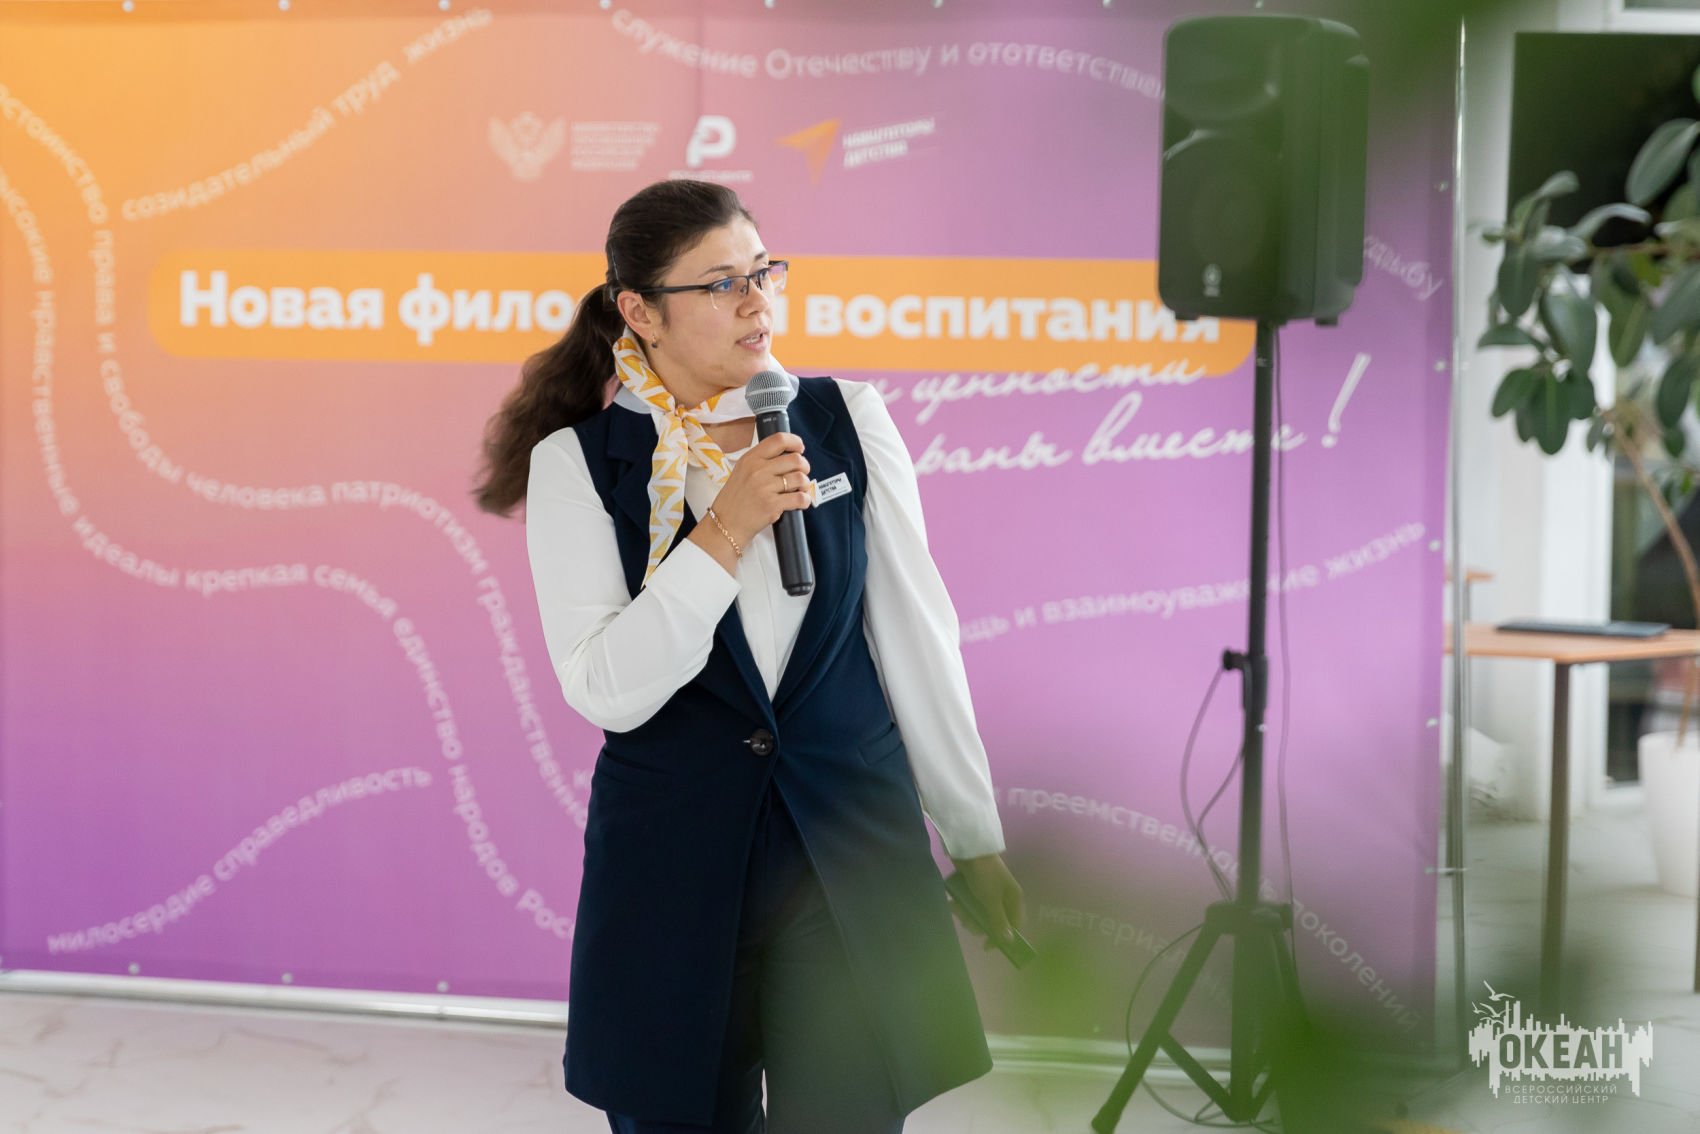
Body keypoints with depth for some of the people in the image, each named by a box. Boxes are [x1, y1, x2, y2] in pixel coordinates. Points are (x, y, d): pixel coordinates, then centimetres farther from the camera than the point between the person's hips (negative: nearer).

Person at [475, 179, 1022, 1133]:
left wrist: (976, 836, 9)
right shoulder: (577, 463, -4)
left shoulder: (847, 420, 2)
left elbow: (915, 635, 7)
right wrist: (725, 532, -20)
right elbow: (603, 689, -13)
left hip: (853, 845, 1)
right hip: (673, 866, -1)